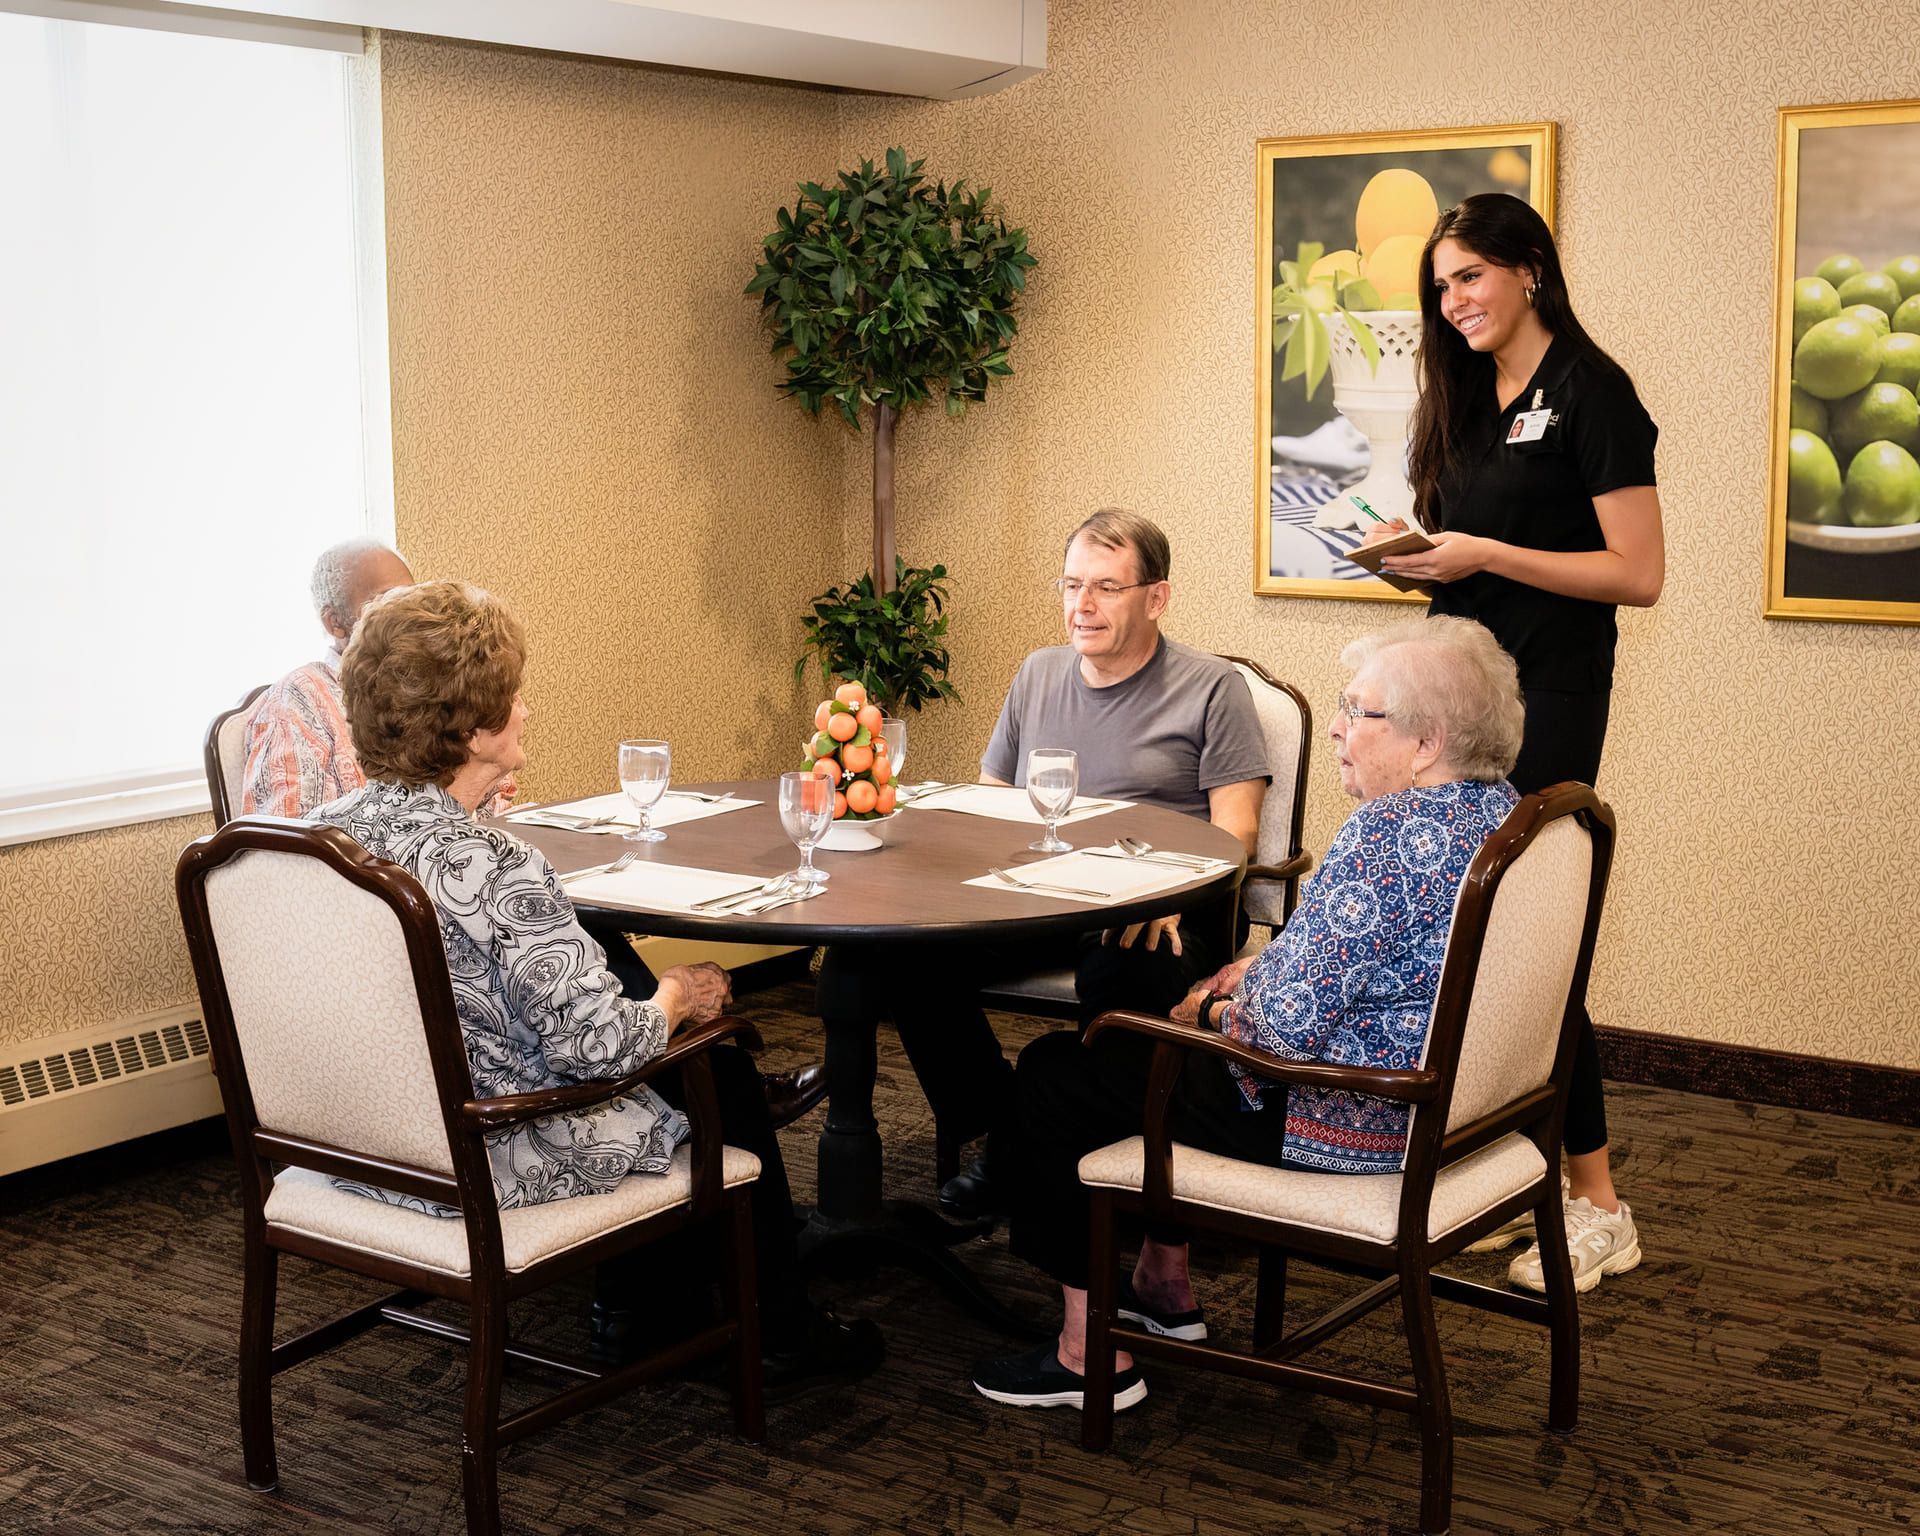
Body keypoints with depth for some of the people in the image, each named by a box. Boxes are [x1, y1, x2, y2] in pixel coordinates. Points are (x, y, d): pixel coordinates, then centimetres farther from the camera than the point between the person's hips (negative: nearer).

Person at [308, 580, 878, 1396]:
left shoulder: (325, 829, -6)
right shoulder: (492, 866, -30)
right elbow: (594, 1045, -28)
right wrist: (674, 999, -6)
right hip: (492, 1160, -8)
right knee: (724, 1075, 15)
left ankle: (629, 1302, 39)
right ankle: (781, 1331, 32)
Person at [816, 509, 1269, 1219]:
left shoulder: (1211, 687, 4)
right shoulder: (1038, 675, 20)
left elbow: (1234, 829, -3)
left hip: (1155, 910, -5)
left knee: (1116, 973, -40)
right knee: (901, 944, -19)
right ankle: (1005, 1134, -5)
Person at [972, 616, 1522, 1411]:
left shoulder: (1393, 832, -27)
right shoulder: (1502, 810, 4)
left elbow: (1291, 1023, -28)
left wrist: (1214, 1007, -7)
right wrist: (1251, 974, 5)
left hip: (1350, 1125, -10)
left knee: (1056, 1072, 4)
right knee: (1149, 1033, 30)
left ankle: (1092, 1353, 10)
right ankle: (1164, 1286, 37)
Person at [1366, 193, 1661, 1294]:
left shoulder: (1590, 394, -9)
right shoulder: (1471, 399, 15)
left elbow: (1640, 574, -14)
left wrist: (1484, 553, -18)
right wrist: (1419, 556, 3)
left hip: (1545, 703, -8)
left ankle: (1600, 1211, 3)